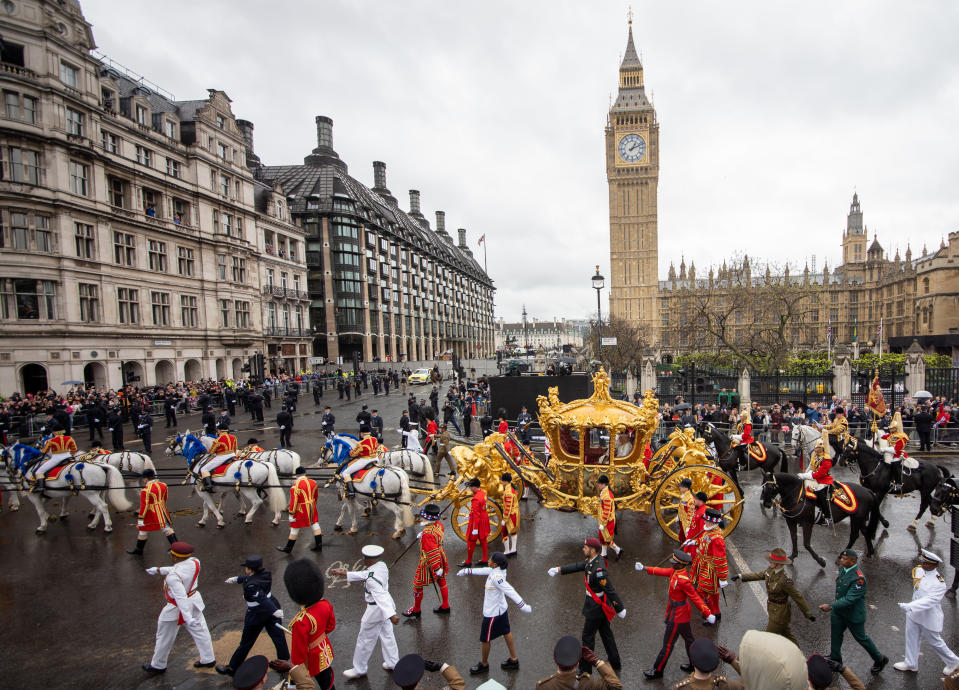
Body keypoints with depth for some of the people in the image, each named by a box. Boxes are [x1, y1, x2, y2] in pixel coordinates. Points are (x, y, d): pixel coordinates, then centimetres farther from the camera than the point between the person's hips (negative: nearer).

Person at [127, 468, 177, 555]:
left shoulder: (146, 490, -20)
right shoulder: (163, 485, -1)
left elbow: (144, 506, -19)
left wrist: (140, 518, -13)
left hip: (151, 514, -6)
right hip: (162, 512, 6)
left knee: (143, 531, 14)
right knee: (167, 528, 14)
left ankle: (139, 550, 29)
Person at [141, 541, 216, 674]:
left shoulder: (173, 576, -32)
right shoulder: (194, 562, -12)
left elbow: (181, 598, -37)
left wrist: (188, 618, -39)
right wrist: (158, 570, 14)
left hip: (176, 608, -6)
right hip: (194, 600, 7)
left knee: (164, 637, 18)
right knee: (200, 631, 19)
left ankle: (158, 665, 39)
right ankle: (208, 659, 30)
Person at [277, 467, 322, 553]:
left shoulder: (296, 485, -18)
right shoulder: (313, 483, 1)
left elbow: (294, 501, -19)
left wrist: (291, 514, -12)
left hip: (301, 510, -5)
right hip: (312, 508, 5)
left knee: (294, 529, 9)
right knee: (315, 525, 14)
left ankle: (288, 548, 23)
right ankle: (319, 545, 18)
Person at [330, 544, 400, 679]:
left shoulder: (372, 578, -31)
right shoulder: (382, 566, -5)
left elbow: (381, 595, -40)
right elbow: (363, 574, 9)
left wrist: (391, 615, -47)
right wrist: (344, 573, 13)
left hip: (375, 610, -8)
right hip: (387, 606, 8)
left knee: (365, 639, 12)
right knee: (386, 635, 23)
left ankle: (359, 669, 31)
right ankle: (393, 662, 38)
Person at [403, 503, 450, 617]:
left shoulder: (428, 533, -34)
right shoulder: (439, 525, -10)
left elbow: (432, 552, -30)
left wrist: (437, 568, -24)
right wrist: (423, 535, 13)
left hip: (429, 563, -8)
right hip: (441, 559, 8)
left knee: (418, 585, 13)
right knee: (442, 582, 23)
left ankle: (416, 610, 31)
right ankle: (445, 606, 40)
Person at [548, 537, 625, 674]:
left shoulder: (598, 569, -32)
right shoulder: (592, 560, -3)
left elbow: (610, 590, -29)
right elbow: (578, 566, 8)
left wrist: (619, 609, -22)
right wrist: (559, 569, 3)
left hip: (595, 606, -9)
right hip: (601, 606, 9)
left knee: (588, 637, 7)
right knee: (606, 633, 23)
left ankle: (585, 669, 22)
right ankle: (615, 663, 38)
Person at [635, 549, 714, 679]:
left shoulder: (683, 580, -33)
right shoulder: (676, 571, -6)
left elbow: (695, 598, -27)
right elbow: (663, 572, 8)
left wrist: (707, 614, -21)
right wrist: (646, 569, 10)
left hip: (677, 615, -9)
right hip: (682, 613, 9)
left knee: (668, 644, 6)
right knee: (688, 639, 25)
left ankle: (657, 671, 21)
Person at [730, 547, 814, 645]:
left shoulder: (785, 579, -32)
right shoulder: (771, 569, -8)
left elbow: (797, 596, -24)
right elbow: (758, 575, 7)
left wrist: (808, 613, -17)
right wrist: (740, 576, 7)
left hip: (780, 612, -8)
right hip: (773, 609, 8)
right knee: (785, 632, 28)